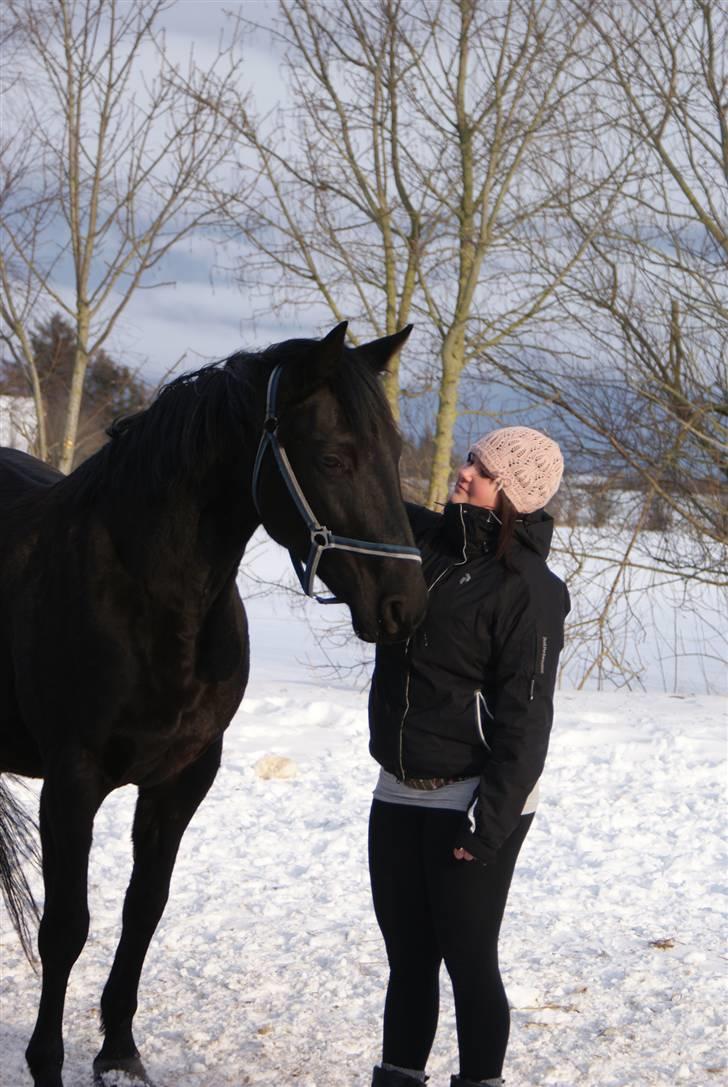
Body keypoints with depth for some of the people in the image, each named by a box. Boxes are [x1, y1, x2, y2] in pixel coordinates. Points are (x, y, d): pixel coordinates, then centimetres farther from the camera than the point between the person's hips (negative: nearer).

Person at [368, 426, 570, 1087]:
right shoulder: (428, 542, 5)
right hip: (399, 793, 7)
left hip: (471, 802, -7)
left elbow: (524, 720, -16)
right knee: (407, 957, 16)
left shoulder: (529, 590, -15)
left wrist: (490, 823, -19)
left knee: (468, 959, 1)